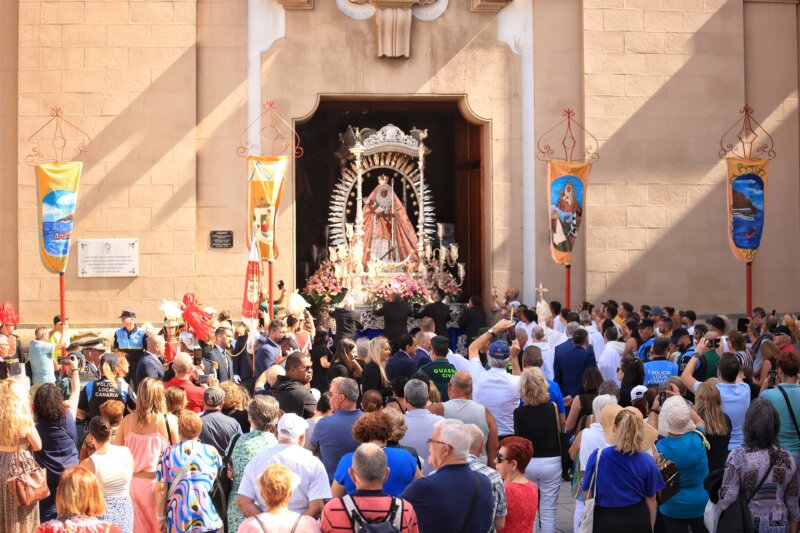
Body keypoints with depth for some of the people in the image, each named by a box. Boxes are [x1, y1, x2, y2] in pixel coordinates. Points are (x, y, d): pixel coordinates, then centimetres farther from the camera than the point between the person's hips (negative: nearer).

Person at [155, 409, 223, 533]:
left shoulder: (169, 453, 0)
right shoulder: (211, 451, 3)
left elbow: (161, 489, -3)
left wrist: (161, 518, 5)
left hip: (177, 522, 0)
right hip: (208, 520, 0)